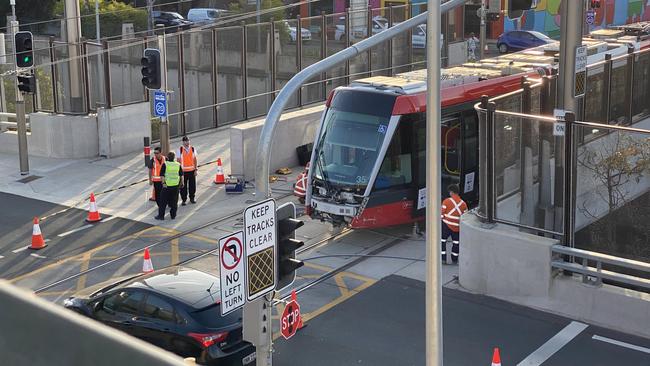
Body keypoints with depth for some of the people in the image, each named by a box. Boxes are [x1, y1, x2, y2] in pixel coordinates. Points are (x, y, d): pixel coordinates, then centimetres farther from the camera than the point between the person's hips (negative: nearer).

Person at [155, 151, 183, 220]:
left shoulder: (165, 165, -7)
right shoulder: (178, 165, 3)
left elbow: (162, 175, -12)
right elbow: (181, 175, 8)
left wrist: (163, 183, -11)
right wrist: (181, 183, 18)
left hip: (166, 185, -3)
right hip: (176, 185, 3)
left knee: (163, 201, 5)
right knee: (174, 201, 12)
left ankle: (161, 215, 8)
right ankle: (173, 215, 16)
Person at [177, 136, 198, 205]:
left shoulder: (193, 149, 3)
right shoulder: (180, 150, -4)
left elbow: (195, 160, 6)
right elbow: (178, 160, -2)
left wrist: (196, 169, 1)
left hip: (192, 170, 2)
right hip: (183, 171, -2)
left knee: (192, 185, 8)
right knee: (183, 186, 2)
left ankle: (192, 198, 25)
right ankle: (183, 199, 13)